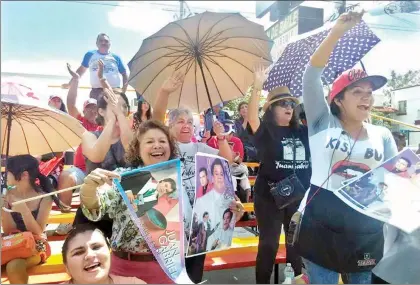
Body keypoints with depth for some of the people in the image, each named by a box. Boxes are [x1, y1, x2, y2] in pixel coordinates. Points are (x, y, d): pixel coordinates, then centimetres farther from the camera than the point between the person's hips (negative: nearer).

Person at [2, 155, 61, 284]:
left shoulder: (44, 198, -13)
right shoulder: (9, 195, -1)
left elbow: (38, 232, -15)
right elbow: (7, 231, 1)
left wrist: (24, 210, -27)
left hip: (36, 245, -4)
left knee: (13, 266, -31)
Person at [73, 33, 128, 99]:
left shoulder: (116, 57, 13)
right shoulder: (90, 54, 14)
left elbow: (124, 74, 16)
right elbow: (80, 71, 23)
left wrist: (123, 91, 2)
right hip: (96, 91, 0)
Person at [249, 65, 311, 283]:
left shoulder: (302, 131, 7)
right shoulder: (265, 131, -6)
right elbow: (251, 116, -24)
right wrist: (257, 87, -33)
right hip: (269, 195, -4)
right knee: (269, 243, 6)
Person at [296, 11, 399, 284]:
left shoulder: (383, 135, 7)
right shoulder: (323, 124, -3)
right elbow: (311, 76, -13)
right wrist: (338, 30, -19)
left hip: (367, 231, 3)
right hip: (321, 226, -3)